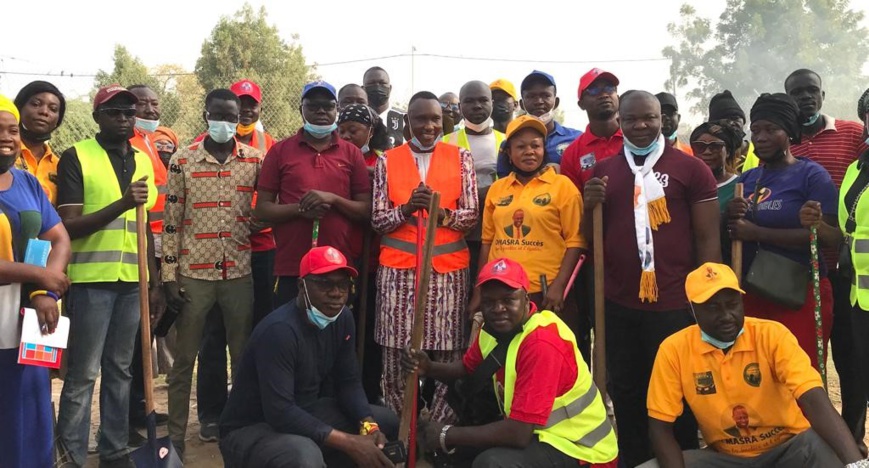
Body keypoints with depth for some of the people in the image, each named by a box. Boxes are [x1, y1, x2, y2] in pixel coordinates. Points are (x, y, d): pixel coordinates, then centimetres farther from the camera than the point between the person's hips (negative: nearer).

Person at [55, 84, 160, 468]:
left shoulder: (143, 160, 13)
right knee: (83, 373, 0)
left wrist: (155, 282, 13)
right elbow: (68, 227, -10)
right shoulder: (76, 157, -3)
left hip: (133, 281, 5)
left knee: (120, 369, 12)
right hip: (91, 280, -5)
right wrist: (121, 204, -21)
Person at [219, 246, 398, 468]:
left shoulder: (343, 319, -2)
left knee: (387, 421, 4)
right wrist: (350, 443, -31)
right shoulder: (280, 330, -27)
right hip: (251, 429, -8)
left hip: (302, 414, 8)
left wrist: (368, 425, -18)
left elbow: (349, 382, 2)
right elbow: (279, 413, -32)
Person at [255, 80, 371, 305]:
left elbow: (367, 211, 3)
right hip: (291, 268, -1)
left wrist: (333, 199, -14)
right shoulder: (280, 151, 4)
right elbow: (262, 210, 1)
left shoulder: (352, 153, 7)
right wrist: (300, 209, -16)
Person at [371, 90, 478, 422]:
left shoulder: (460, 158, 7)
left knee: (448, 354, -2)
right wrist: (406, 209, -15)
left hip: (448, 267, 0)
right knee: (396, 355, -1)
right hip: (398, 267, 0)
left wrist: (441, 213, -17)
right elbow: (377, 220, 4)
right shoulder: (388, 161, 8)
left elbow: (472, 215, 2)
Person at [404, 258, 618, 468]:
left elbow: (518, 434, -30)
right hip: (543, 433, 9)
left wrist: (447, 435, -20)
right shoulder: (495, 327, -1)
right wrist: (428, 367, -5)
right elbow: (466, 368, 16)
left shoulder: (542, 344, -28)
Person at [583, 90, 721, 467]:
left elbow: (707, 239, -2)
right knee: (625, 393, 15)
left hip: (675, 305, -4)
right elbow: (589, 239, 14)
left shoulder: (691, 169, -2)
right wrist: (590, 206, -6)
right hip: (618, 306, 4)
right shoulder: (601, 172, 9)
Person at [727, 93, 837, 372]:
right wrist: (731, 218, -4)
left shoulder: (812, 175, -5)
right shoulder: (746, 179, 13)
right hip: (751, 295, 6)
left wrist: (757, 233, -17)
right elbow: (730, 236, 19)